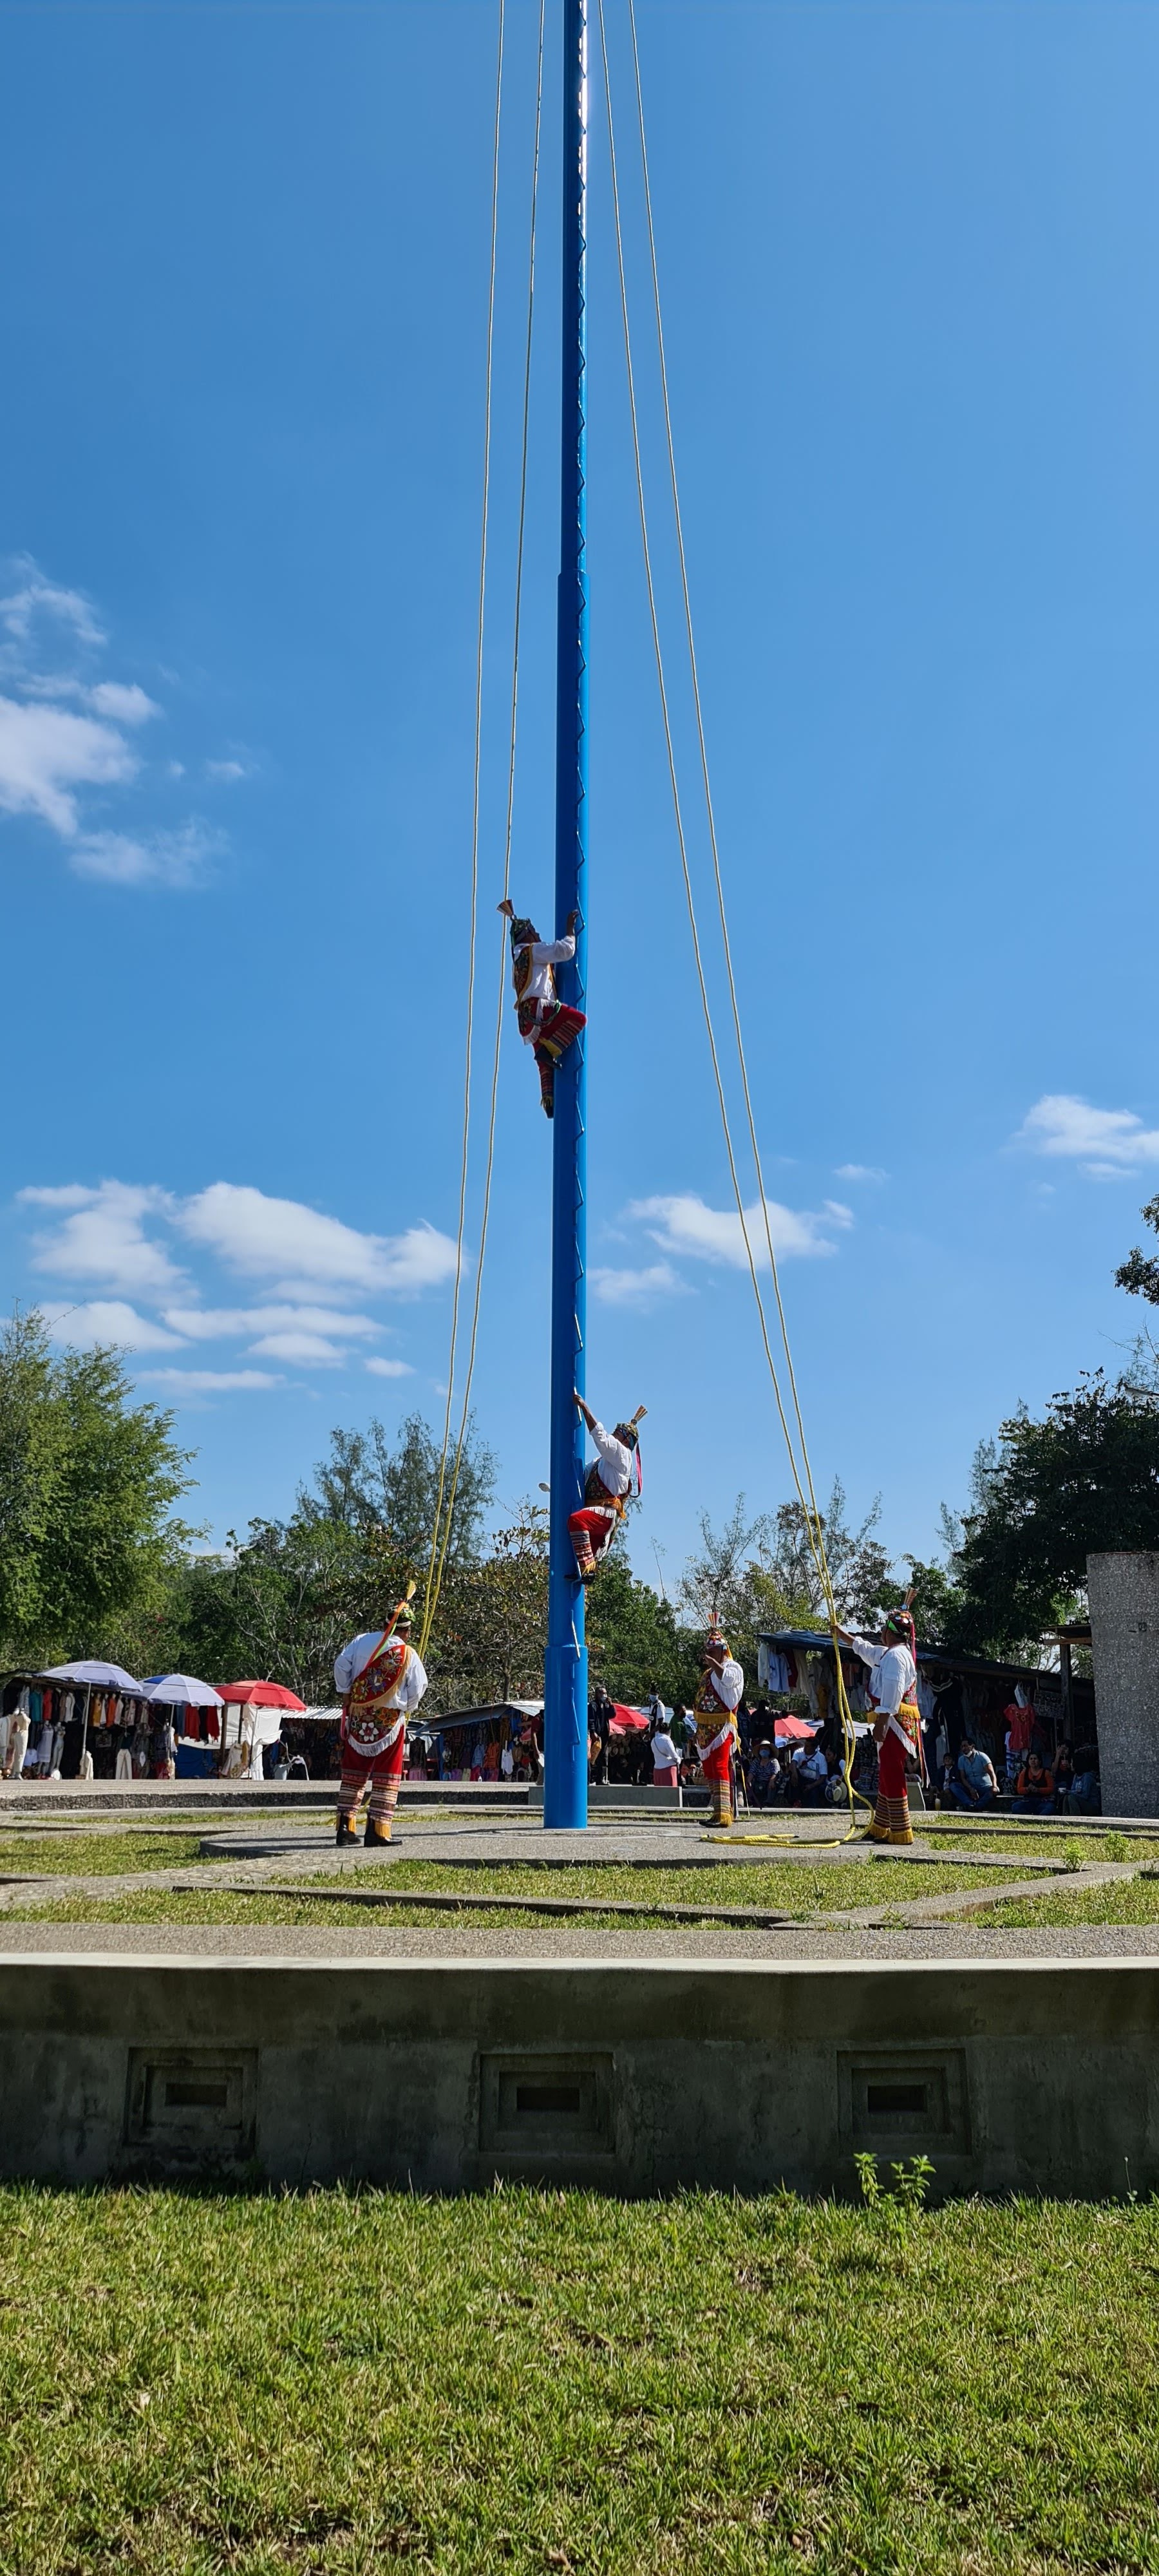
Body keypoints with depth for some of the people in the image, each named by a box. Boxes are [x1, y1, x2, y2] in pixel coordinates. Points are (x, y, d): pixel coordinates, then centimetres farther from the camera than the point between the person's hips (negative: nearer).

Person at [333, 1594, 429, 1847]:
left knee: (354, 1771, 12)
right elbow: (417, 1689, -2)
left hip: (358, 1715, 3)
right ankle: (377, 1829, -2)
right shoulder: (408, 1654, -4)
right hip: (390, 1718, -3)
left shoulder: (362, 1641, 2)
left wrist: (346, 1693, 11)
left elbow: (341, 1665, -1)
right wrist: (405, 1708, 16)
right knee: (386, 1776, 3)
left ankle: (345, 1825, 12)